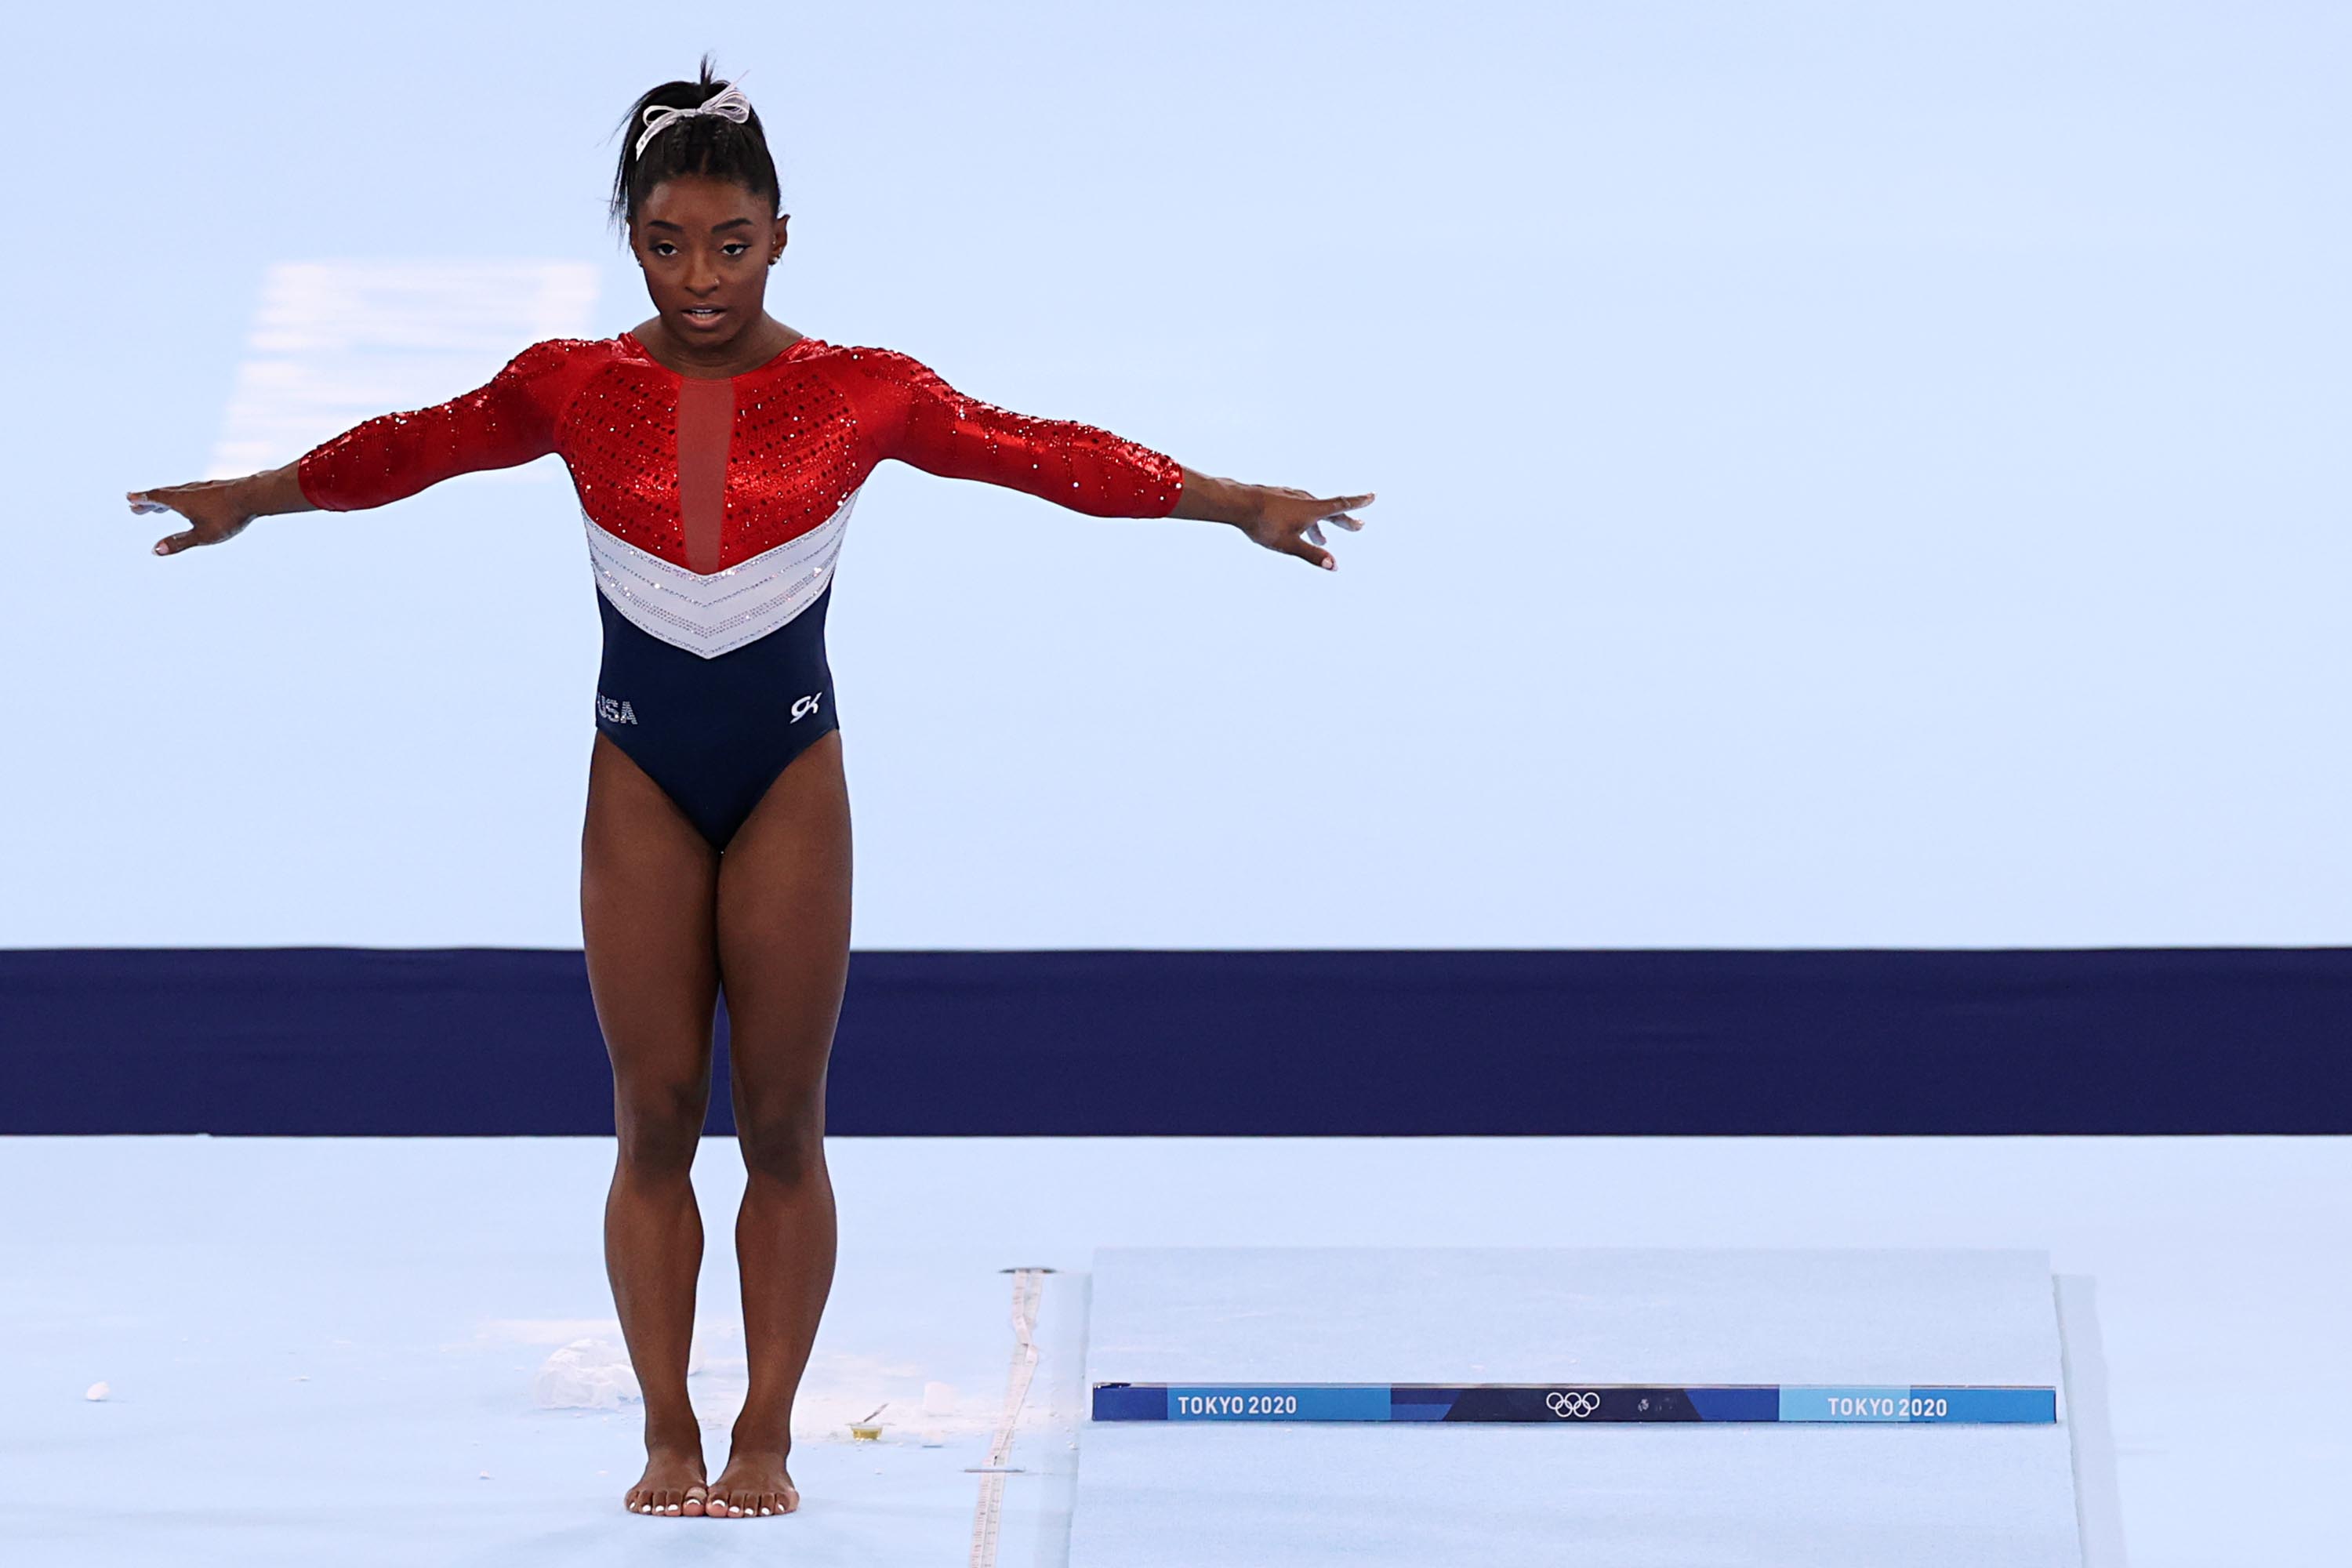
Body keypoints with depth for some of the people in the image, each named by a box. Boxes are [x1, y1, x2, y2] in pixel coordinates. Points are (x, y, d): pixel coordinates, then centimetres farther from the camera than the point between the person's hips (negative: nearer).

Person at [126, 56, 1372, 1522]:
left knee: (783, 1126, 0)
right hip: (641, 777, 1)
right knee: (654, 1123, 2)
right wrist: (254, 495, -2)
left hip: (793, 771, -1)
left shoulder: (860, 392, -4)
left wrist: (1235, 502, -7)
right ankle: (670, 1436, 8)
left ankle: (767, 1438, 7)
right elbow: (417, 443, 4)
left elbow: (1044, 450, -3)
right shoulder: (574, 386, -1)